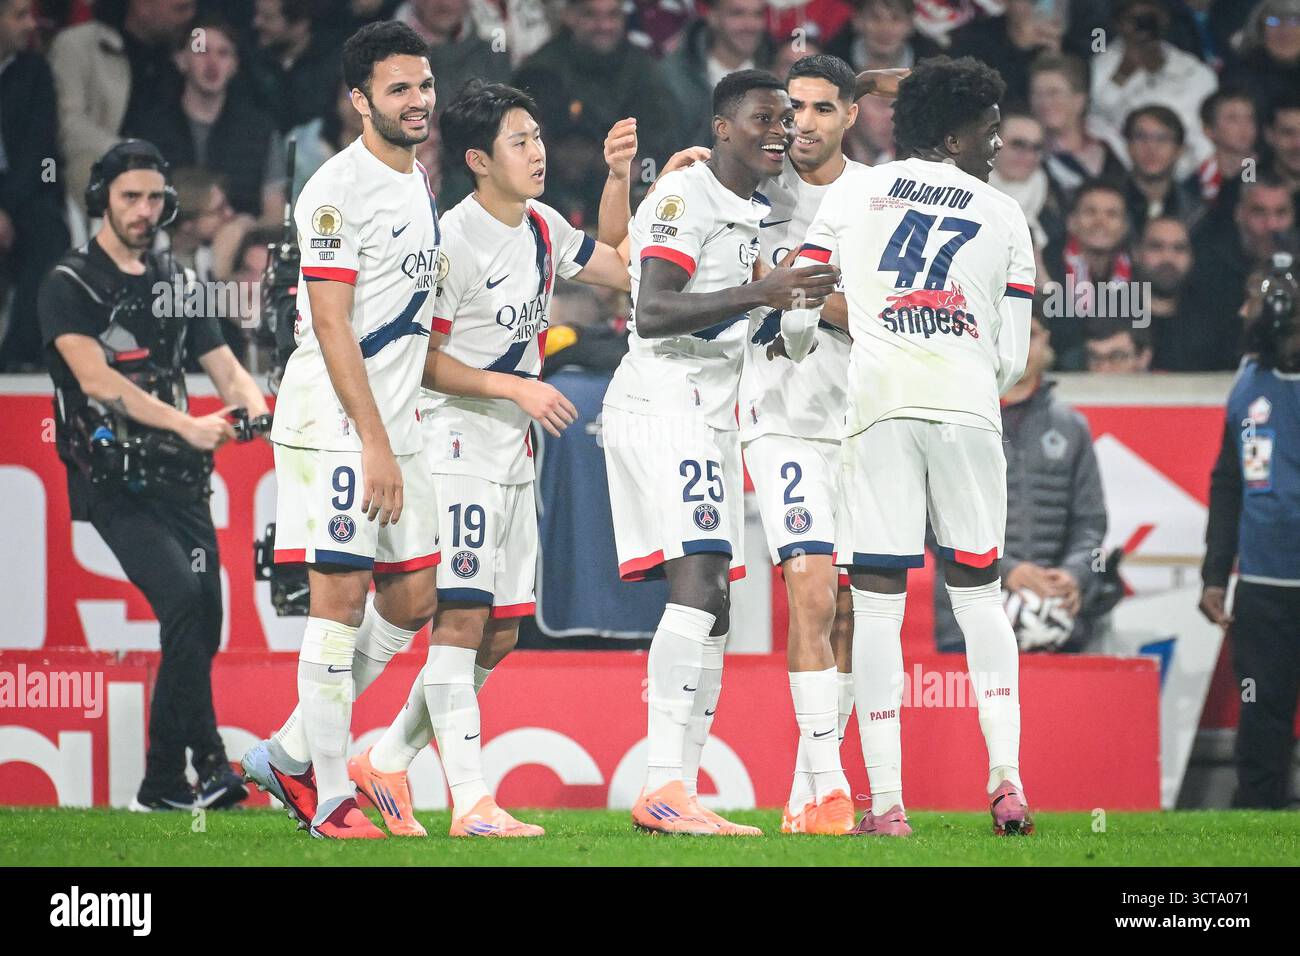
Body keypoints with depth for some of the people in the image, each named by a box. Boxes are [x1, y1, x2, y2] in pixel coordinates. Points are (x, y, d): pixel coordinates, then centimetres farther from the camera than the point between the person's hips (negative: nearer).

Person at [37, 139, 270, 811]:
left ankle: (162, 788, 11)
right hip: (112, 482, -6)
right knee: (183, 601, -23)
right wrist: (186, 424, -27)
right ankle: (209, 765, -19)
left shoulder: (175, 284, 16)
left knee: (202, 629, 0)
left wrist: (258, 412, -13)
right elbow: (95, 379, -16)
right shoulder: (70, 284, -3)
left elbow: (224, 367, 11)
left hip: (177, 477, 6)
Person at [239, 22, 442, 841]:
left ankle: (291, 754, 18)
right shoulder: (338, 190, -12)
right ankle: (331, 797, -5)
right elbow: (331, 325, -17)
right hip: (335, 426, -9)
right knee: (342, 595, -8)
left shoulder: (419, 183, 15)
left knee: (413, 601, 8)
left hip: (395, 426, 9)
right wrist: (373, 444, -20)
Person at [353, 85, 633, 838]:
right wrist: (517, 388, -18)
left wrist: (619, 177, 10)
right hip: (456, 445, -9)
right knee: (461, 618, -12)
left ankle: (389, 761, 20)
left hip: (515, 456, 9)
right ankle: (471, 801, -14)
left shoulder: (542, 226, 10)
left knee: (500, 635, 9)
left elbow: (621, 269, 18)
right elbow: (422, 359, -14)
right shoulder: (453, 240, -14)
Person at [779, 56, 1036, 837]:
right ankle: (1007, 779, 1)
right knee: (978, 590, 13)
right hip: (968, 406, 1)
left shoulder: (853, 192, 12)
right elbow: (1013, 361, 11)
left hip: (879, 400, -1)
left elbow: (799, 319, 7)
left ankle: (886, 802, -5)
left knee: (878, 599, 0)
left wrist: (799, 358, 29)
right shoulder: (1006, 218, 15)